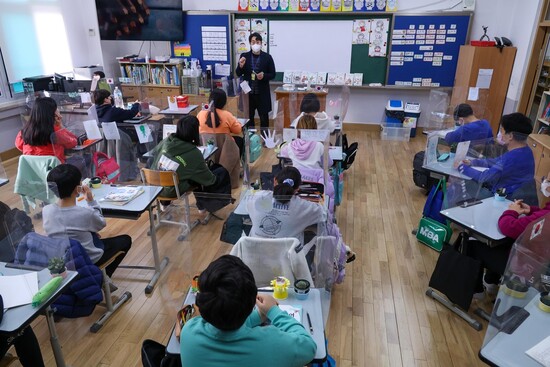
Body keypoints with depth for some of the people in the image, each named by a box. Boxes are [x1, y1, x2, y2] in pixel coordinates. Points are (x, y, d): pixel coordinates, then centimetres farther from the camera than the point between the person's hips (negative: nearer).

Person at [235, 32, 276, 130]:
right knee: (248, 117, 9)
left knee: (264, 117, 5)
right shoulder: (244, 56, 3)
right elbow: (238, 74, 5)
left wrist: (264, 75, -18)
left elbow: (272, 74, 2)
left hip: (262, 93, -1)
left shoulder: (267, 57, -1)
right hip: (248, 92, 2)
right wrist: (241, 66, -15)